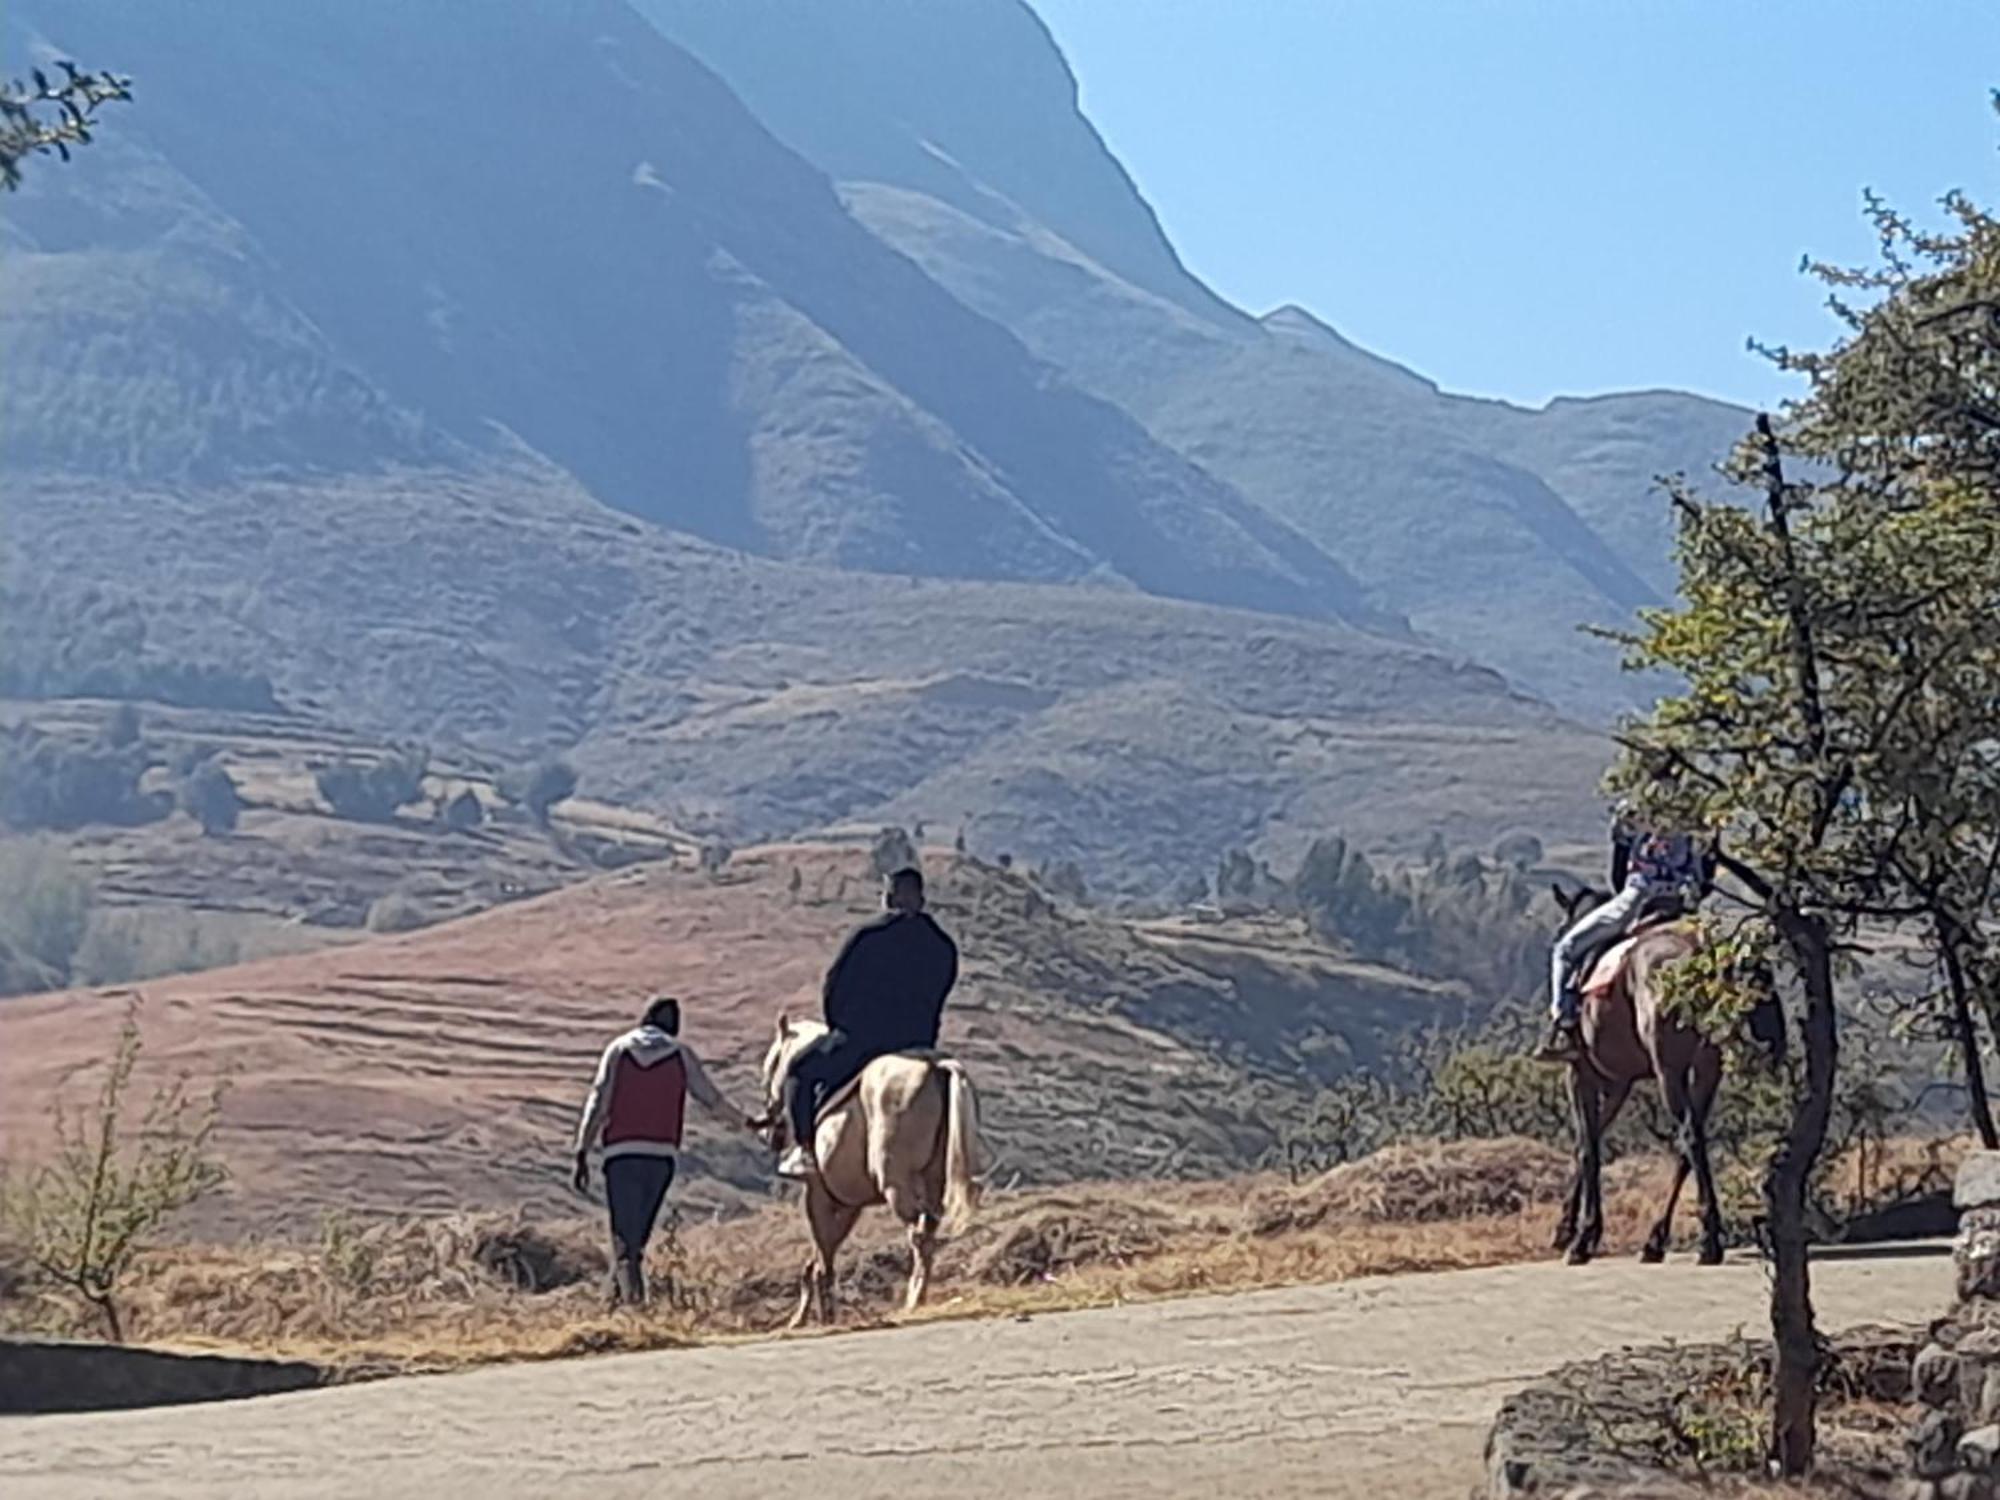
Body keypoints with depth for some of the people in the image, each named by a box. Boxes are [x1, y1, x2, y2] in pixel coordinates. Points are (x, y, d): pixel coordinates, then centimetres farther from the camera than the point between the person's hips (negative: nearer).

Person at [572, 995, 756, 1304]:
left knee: (623, 1236, -3)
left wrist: (582, 1154, -2)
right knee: (639, 1237, 14)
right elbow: (711, 1099, 11)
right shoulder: (681, 1054, 8)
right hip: (661, 1154, 1)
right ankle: (632, 1296, 12)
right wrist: (747, 1122, 26)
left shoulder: (619, 1049, 8)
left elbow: (597, 1104, 0)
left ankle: (632, 1296, -23)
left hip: (621, 1153, -1)